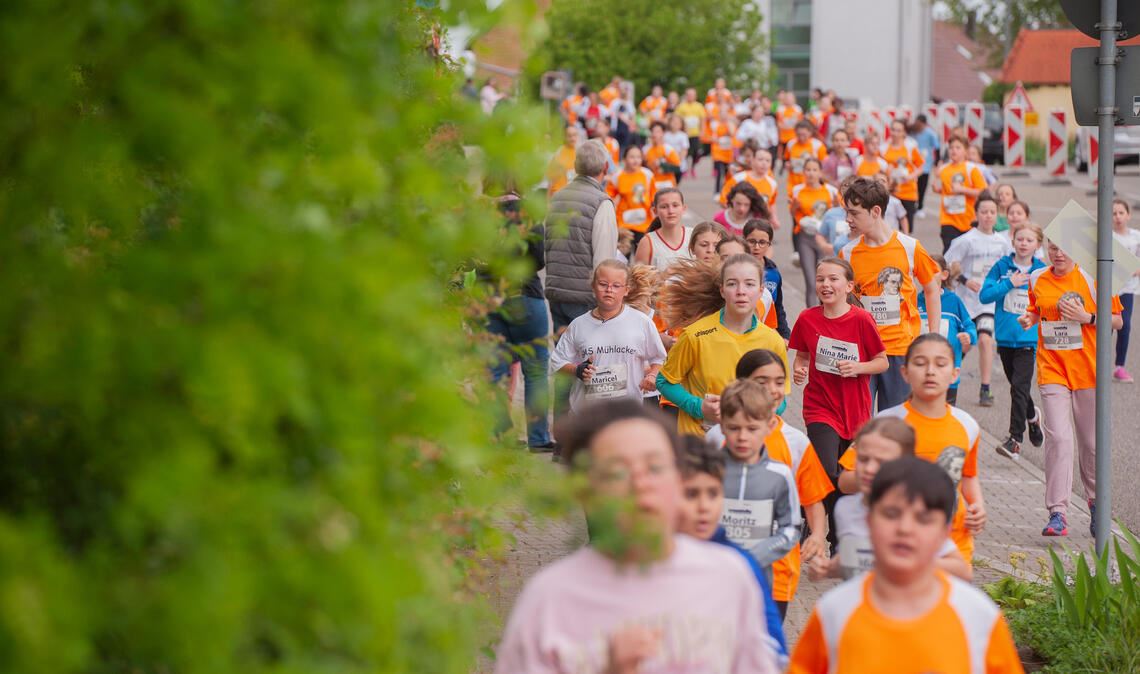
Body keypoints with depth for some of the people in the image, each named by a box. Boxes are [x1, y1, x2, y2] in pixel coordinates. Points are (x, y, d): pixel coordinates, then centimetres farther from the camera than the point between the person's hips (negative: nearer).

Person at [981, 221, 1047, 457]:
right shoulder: (1002, 267, 0)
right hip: (1005, 336, 3)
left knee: (1019, 387, -12)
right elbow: (985, 295, -6)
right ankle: (1032, 416, 45)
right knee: (1018, 387, 17)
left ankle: (1015, 439, -9)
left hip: (1029, 338, -3)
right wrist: (1009, 283, -17)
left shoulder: (1042, 272, -1)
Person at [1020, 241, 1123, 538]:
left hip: (1088, 370, -1)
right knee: (1058, 438, -13)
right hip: (1051, 370, 1)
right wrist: (1029, 319, 1)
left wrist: (1087, 318, -14)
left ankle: (1095, 502, 33)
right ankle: (1057, 513, -13)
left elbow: (1117, 321, 1)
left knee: (1091, 442, 8)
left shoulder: (1092, 278, -4)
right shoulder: (1037, 279, 6)